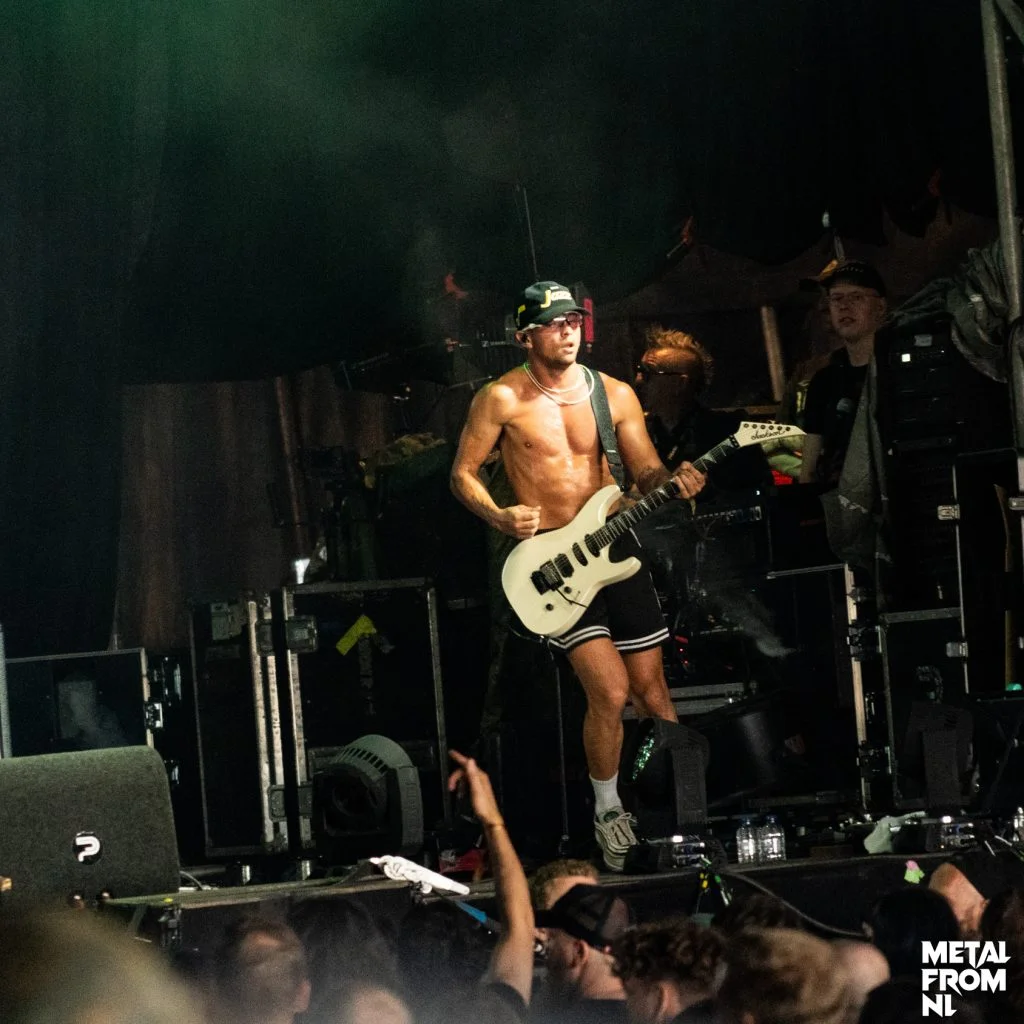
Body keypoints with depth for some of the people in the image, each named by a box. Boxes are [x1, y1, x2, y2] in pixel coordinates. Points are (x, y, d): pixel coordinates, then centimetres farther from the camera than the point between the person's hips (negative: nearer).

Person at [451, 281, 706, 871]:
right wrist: (500, 518, -16)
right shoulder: (503, 399, -5)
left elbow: (647, 474, 6)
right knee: (610, 691, -15)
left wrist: (673, 482, -17)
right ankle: (607, 811, 6)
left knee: (652, 691, 6)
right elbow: (463, 473, 2)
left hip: (616, 546, 4)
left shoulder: (614, 394, 5)